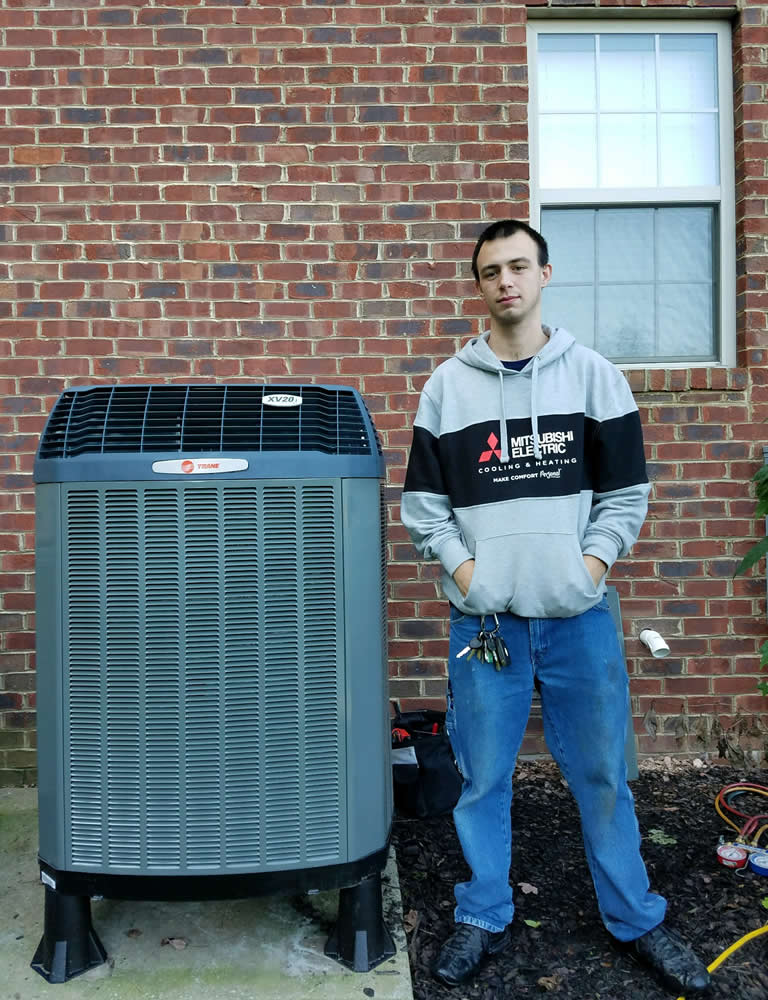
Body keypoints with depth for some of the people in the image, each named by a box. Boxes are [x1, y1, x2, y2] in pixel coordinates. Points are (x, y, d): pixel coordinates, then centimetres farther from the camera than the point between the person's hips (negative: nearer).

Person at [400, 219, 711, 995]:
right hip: (484, 617, 0)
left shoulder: (594, 375, 5)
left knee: (602, 773, 12)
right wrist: (464, 569, -6)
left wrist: (591, 566, -5)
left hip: (579, 615, 0)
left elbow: (625, 492, 6)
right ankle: (483, 919, 31)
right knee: (483, 778, 10)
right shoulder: (448, 385, 4)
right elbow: (422, 502, 5)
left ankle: (635, 920, 33)